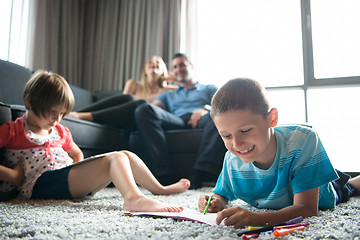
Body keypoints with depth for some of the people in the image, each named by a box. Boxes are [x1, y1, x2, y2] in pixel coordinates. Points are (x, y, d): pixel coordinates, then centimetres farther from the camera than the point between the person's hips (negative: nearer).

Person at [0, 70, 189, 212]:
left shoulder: (60, 131, 22)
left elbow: (77, 153, 33)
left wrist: (79, 171, 13)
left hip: (70, 177, 8)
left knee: (126, 156, 3)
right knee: (114, 159, -28)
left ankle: (159, 188, 18)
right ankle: (133, 198, -57)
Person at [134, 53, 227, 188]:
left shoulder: (209, 89, 32)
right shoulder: (169, 95, 39)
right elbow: (153, 106, 20)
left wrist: (205, 111, -9)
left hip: (201, 121, -1)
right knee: (143, 110, -26)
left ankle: (200, 174, -44)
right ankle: (165, 174, -37)